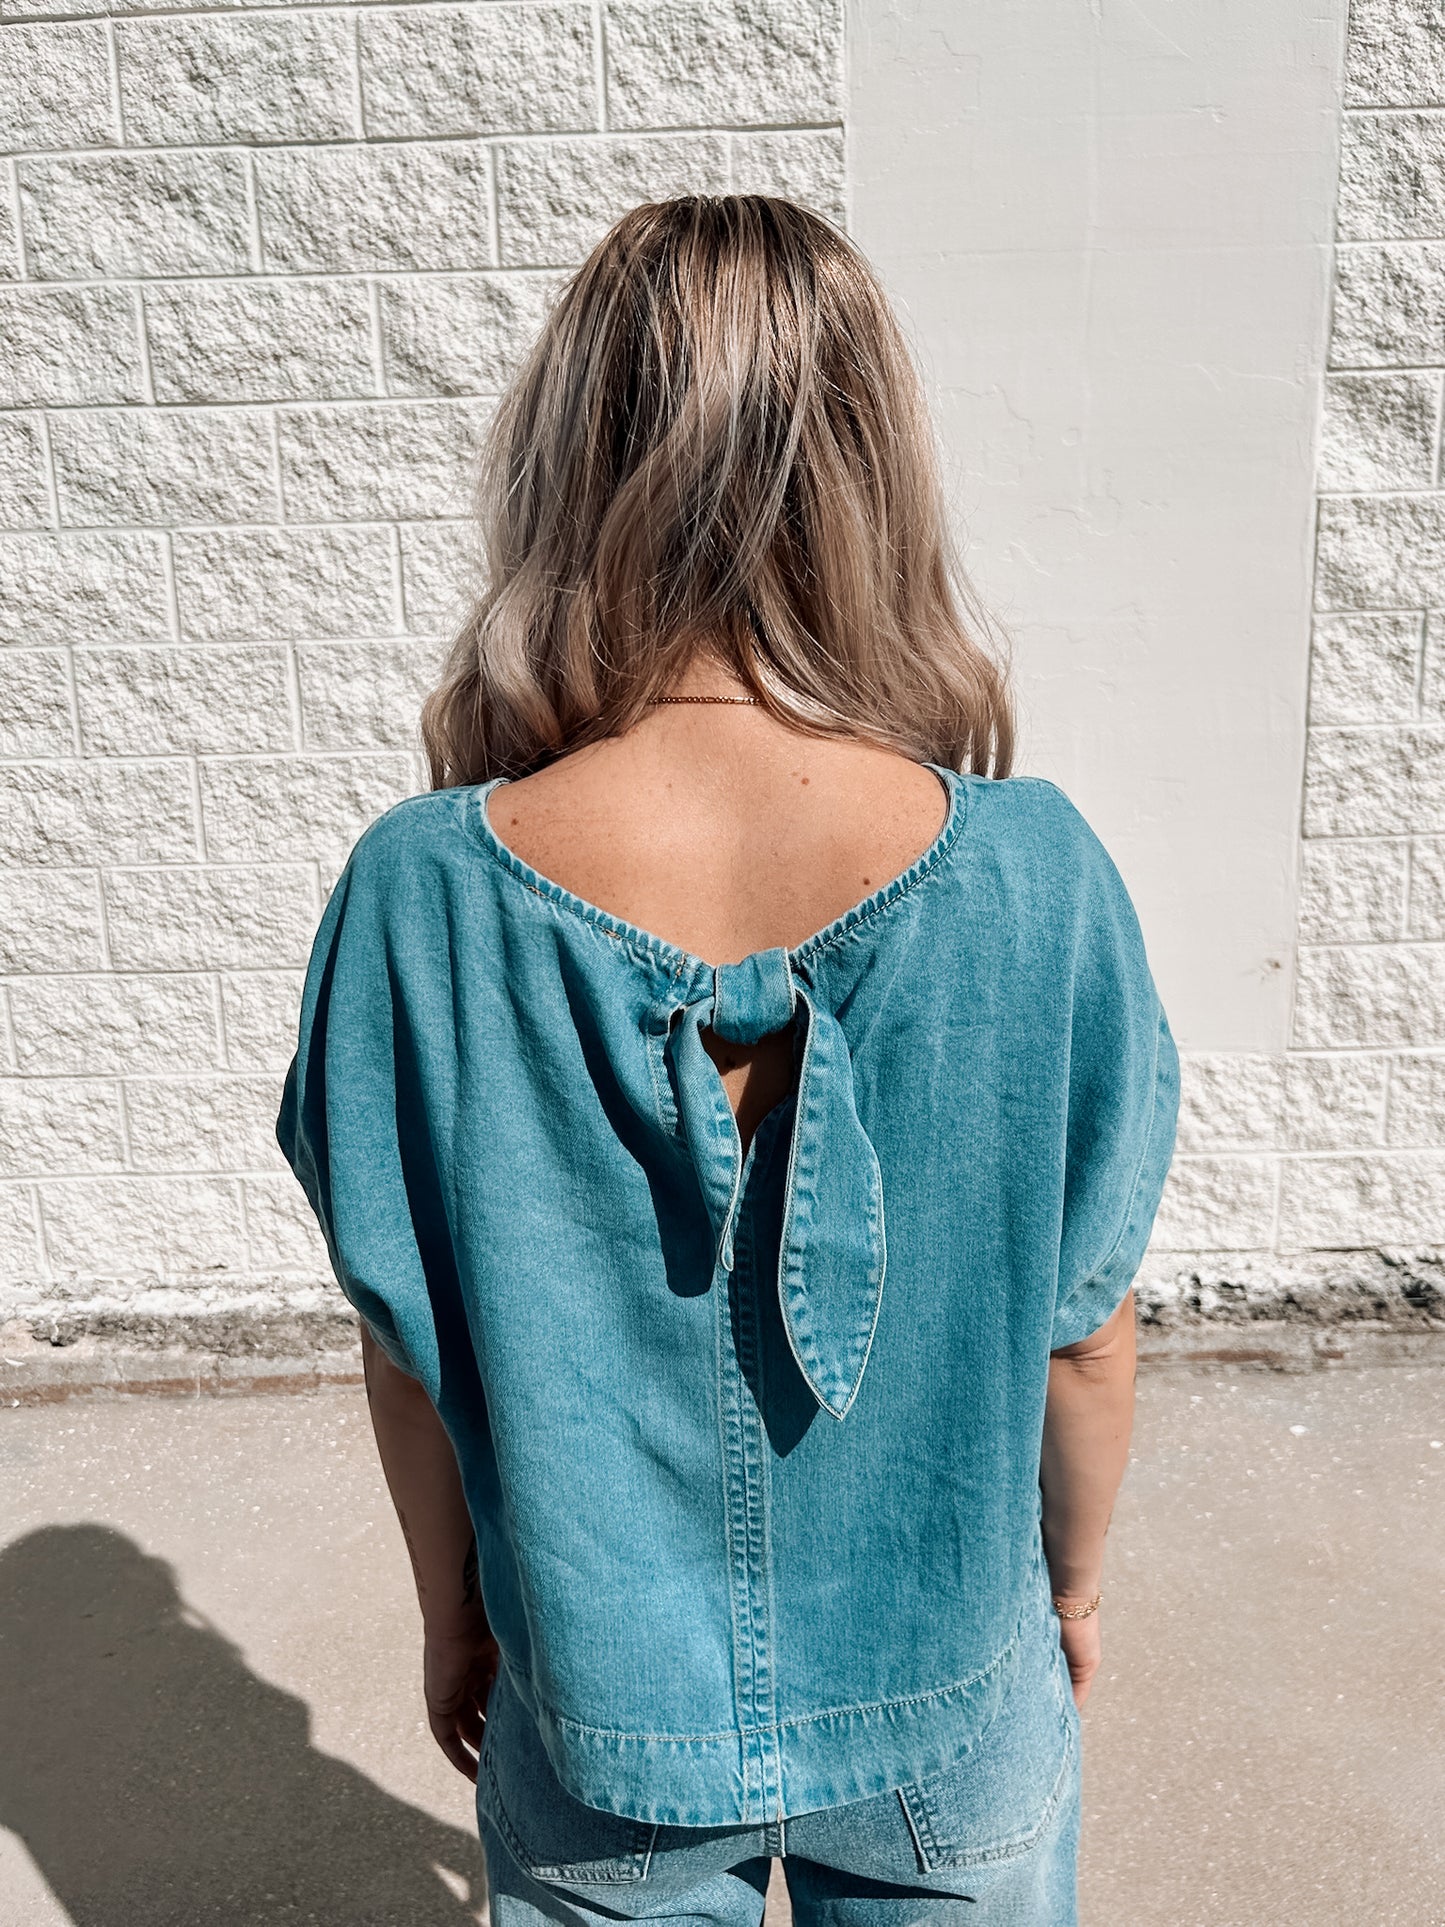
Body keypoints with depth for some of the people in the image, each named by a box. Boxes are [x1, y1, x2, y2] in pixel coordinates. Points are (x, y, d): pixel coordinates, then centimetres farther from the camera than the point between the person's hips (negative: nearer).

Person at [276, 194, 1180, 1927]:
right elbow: (1085, 1332, -11)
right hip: (945, 1714, 1)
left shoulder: (420, 894, -24)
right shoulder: (1032, 874, -24)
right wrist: (1075, 1579, 9)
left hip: (595, 1720, 1)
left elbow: (409, 1346, -11)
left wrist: (454, 1616, 8)